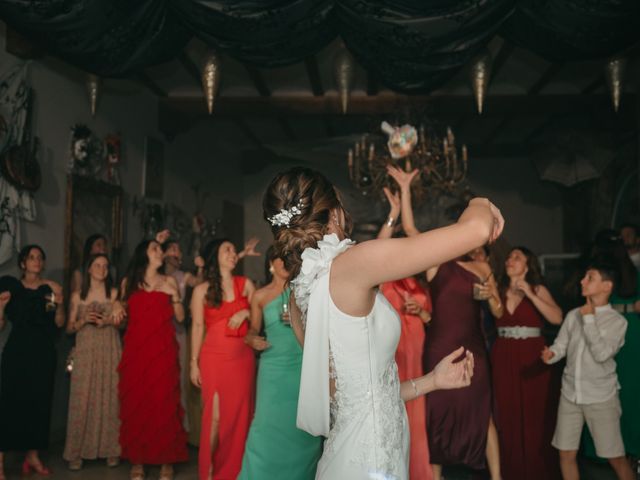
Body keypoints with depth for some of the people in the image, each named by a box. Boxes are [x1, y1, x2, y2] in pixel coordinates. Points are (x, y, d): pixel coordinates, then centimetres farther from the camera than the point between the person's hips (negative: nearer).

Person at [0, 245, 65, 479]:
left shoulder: (52, 288, 4)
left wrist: (59, 304, -14)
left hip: (43, 352, 2)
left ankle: (33, 455, 15)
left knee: (40, 402, 5)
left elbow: (59, 323, 2)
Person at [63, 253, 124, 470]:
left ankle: (111, 449, 7)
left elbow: (120, 322, 1)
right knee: (82, 399, -3)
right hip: (85, 352, 0)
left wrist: (107, 320, -19)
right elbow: (69, 328, 9)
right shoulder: (77, 296, 9)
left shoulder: (114, 294, 6)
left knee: (109, 398, -1)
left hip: (110, 351, 0)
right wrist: (84, 320, -9)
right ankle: (77, 452, 4)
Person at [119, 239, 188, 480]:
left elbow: (181, 317, 5)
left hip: (162, 351, -1)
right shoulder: (128, 282, 10)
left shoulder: (168, 281, 8)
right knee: (135, 403, 1)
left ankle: (166, 460, 5)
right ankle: (137, 460, 11)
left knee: (163, 403, -2)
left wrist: (174, 295, -8)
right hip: (136, 350, 1)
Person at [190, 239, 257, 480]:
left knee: (240, 413, 5)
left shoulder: (245, 284, 7)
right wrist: (194, 363, -1)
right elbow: (197, 327, 1)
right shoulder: (202, 290, 2)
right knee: (215, 415, -3)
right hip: (214, 357, -2)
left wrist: (246, 312, -11)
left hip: (243, 357, 2)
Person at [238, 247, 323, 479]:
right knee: (269, 423, -1)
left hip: (303, 365, 0)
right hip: (274, 367, 0)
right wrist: (251, 340, -9)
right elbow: (254, 330, 13)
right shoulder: (260, 295, 6)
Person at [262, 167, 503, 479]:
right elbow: (476, 230, -20)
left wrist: (431, 381, 14)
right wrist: (480, 205, 2)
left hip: (345, 452, 8)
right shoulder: (350, 265, -18)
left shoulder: (299, 294, 5)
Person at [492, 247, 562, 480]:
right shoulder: (499, 290, 8)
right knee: (508, 415, 5)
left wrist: (529, 293, -16)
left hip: (533, 357, -2)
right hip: (504, 358, 2)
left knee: (535, 415, 1)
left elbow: (557, 318, -15)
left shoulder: (538, 289, 1)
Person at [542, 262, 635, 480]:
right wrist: (550, 354, -19)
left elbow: (601, 354, -20)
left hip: (601, 397, -4)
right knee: (566, 453, 9)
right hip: (570, 394, 4)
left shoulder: (617, 321, -8)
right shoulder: (573, 315, 6)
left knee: (616, 457, 4)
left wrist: (589, 318, -15)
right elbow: (560, 346, 4)